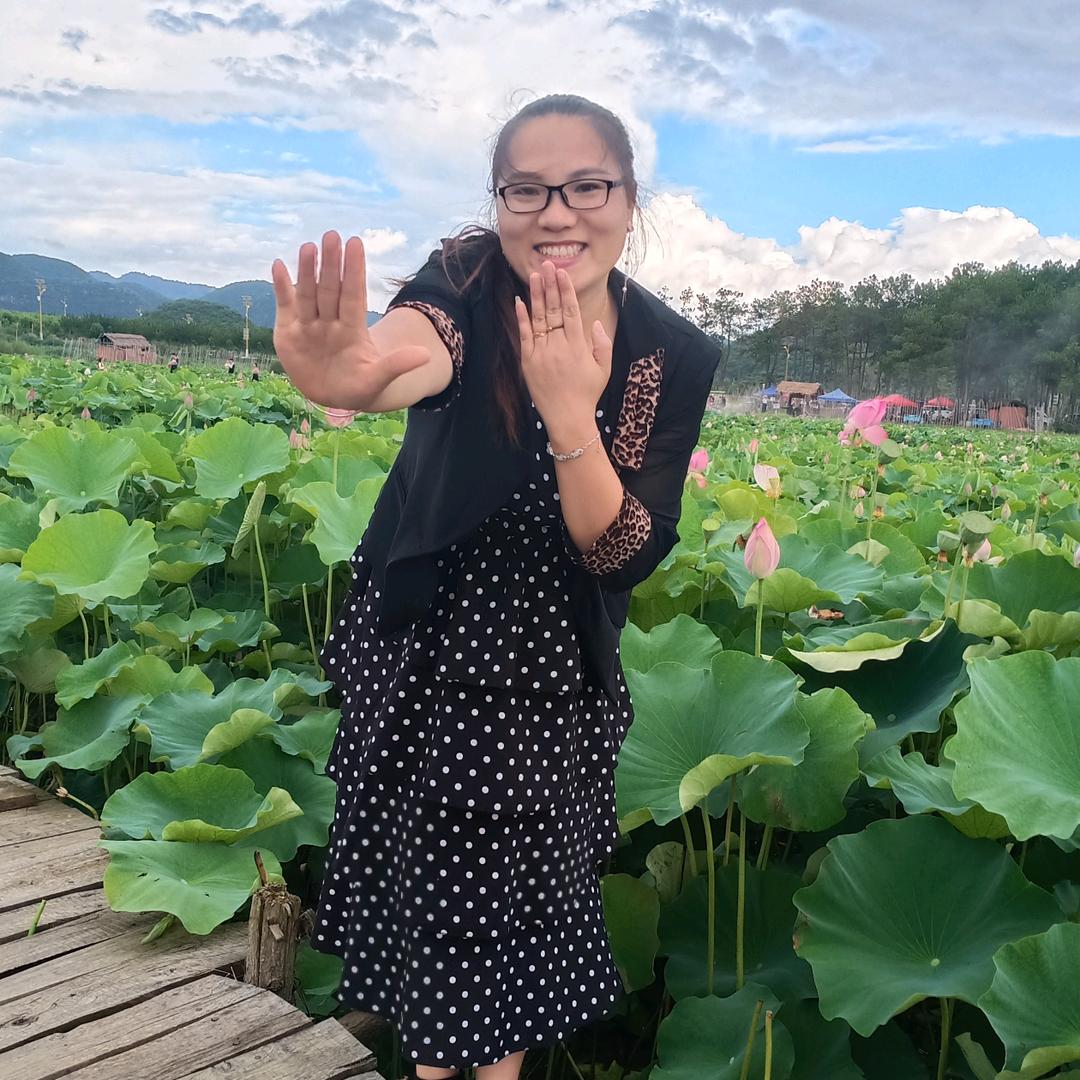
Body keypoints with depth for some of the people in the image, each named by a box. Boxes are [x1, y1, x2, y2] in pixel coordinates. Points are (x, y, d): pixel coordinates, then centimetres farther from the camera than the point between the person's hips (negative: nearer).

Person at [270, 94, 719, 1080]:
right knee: (424, 881, 15)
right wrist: (355, 373, -69)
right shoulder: (466, 285, -18)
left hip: (556, 674, 1)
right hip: (420, 654, 0)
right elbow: (417, 350, -44)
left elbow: (624, 557, -20)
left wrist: (568, 407, -35)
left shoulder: (675, 357, -13)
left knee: (527, 895, 16)